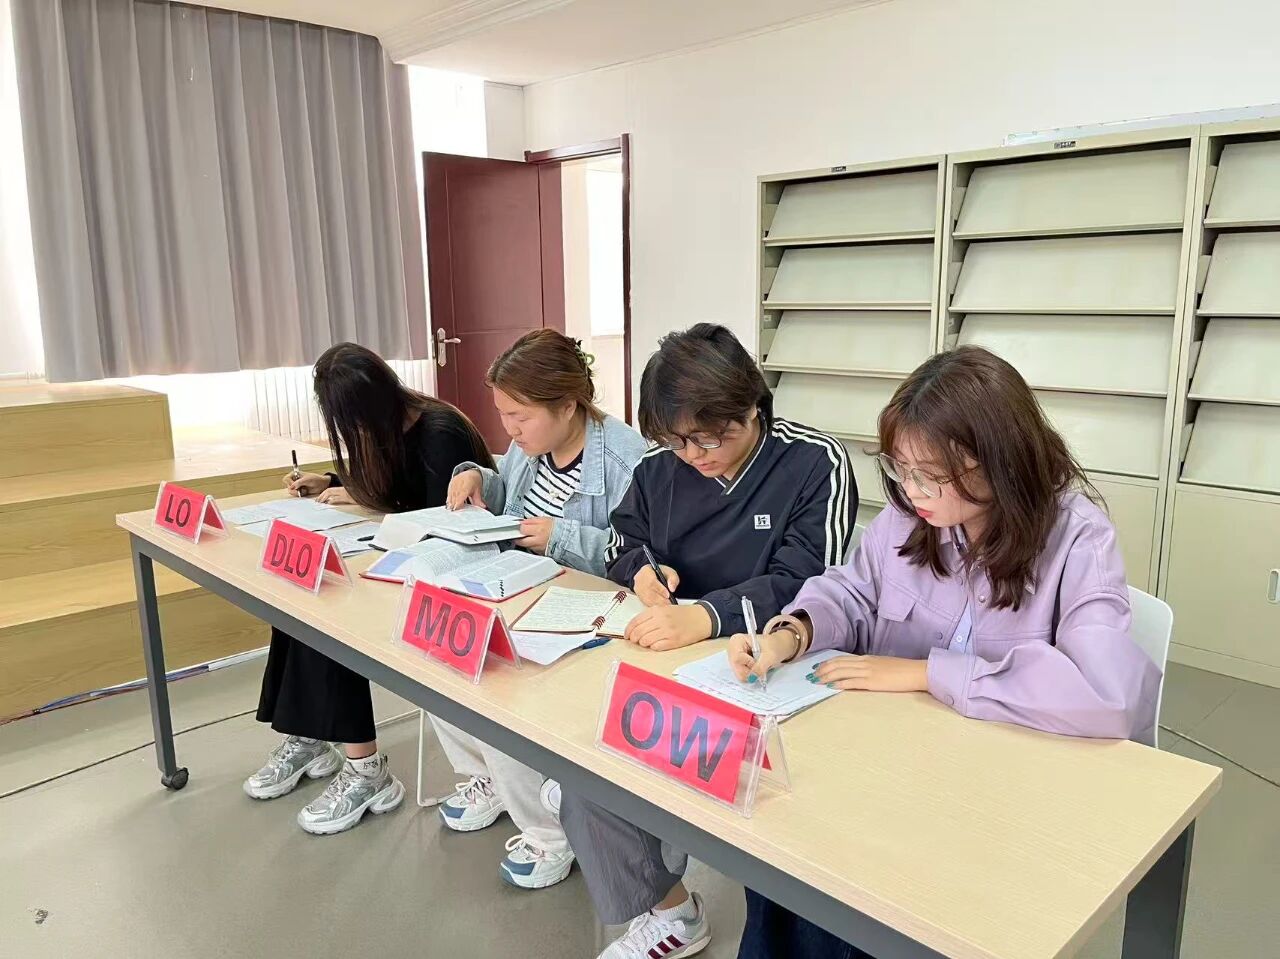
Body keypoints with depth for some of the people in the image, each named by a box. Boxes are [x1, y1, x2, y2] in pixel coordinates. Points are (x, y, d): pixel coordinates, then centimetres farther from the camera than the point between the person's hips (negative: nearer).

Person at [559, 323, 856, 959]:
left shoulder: (817, 466, -12)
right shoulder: (659, 466, 2)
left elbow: (801, 585, -19)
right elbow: (622, 547, 15)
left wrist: (705, 617, -36)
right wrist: (642, 571, -11)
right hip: (659, 657, 5)